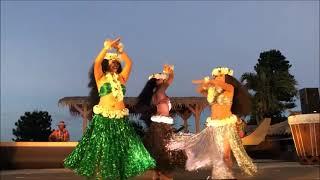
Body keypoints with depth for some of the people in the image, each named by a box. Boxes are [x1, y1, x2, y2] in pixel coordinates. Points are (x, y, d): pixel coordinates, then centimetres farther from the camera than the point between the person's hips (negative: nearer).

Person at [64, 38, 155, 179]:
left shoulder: (121, 77, 13)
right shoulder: (101, 77, 5)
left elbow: (129, 63, 4)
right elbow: (97, 62, -10)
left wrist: (120, 50, -3)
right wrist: (107, 47, -16)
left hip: (120, 119, 3)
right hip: (103, 118, -3)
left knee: (120, 149, 3)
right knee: (101, 149, 2)